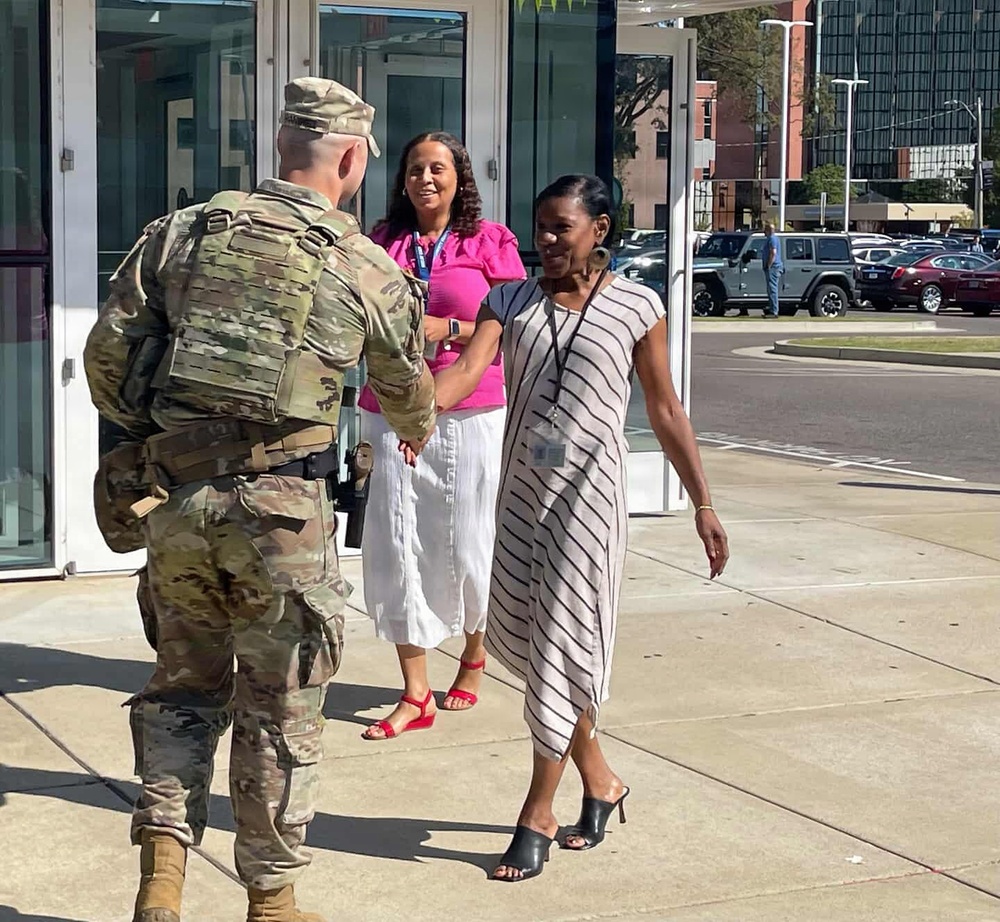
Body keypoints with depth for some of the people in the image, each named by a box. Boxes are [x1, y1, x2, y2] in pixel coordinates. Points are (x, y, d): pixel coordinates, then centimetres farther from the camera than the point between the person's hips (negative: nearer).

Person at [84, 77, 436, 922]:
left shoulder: (180, 234, 6)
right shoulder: (369, 269, 2)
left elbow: (107, 354, 5)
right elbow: (407, 388, 18)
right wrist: (420, 433, 41)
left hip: (176, 496, 3)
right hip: (279, 504, -3)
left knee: (183, 684, 20)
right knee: (280, 707, 11)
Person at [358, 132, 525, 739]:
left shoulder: (490, 242, 2)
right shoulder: (383, 242, 11)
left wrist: (446, 330, -13)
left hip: (471, 414, -2)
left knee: (466, 546, 5)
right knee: (396, 546, -3)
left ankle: (474, 657, 33)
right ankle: (416, 695, 4)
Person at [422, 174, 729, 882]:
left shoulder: (636, 307, -2)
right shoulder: (512, 301, 5)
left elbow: (666, 412, 2)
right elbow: (468, 369, -11)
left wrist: (704, 505, 2)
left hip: (590, 492, -4)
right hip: (522, 489, 4)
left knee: (565, 643, -4)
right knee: (515, 633, 9)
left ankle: (538, 813, 5)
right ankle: (598, 778, 29)